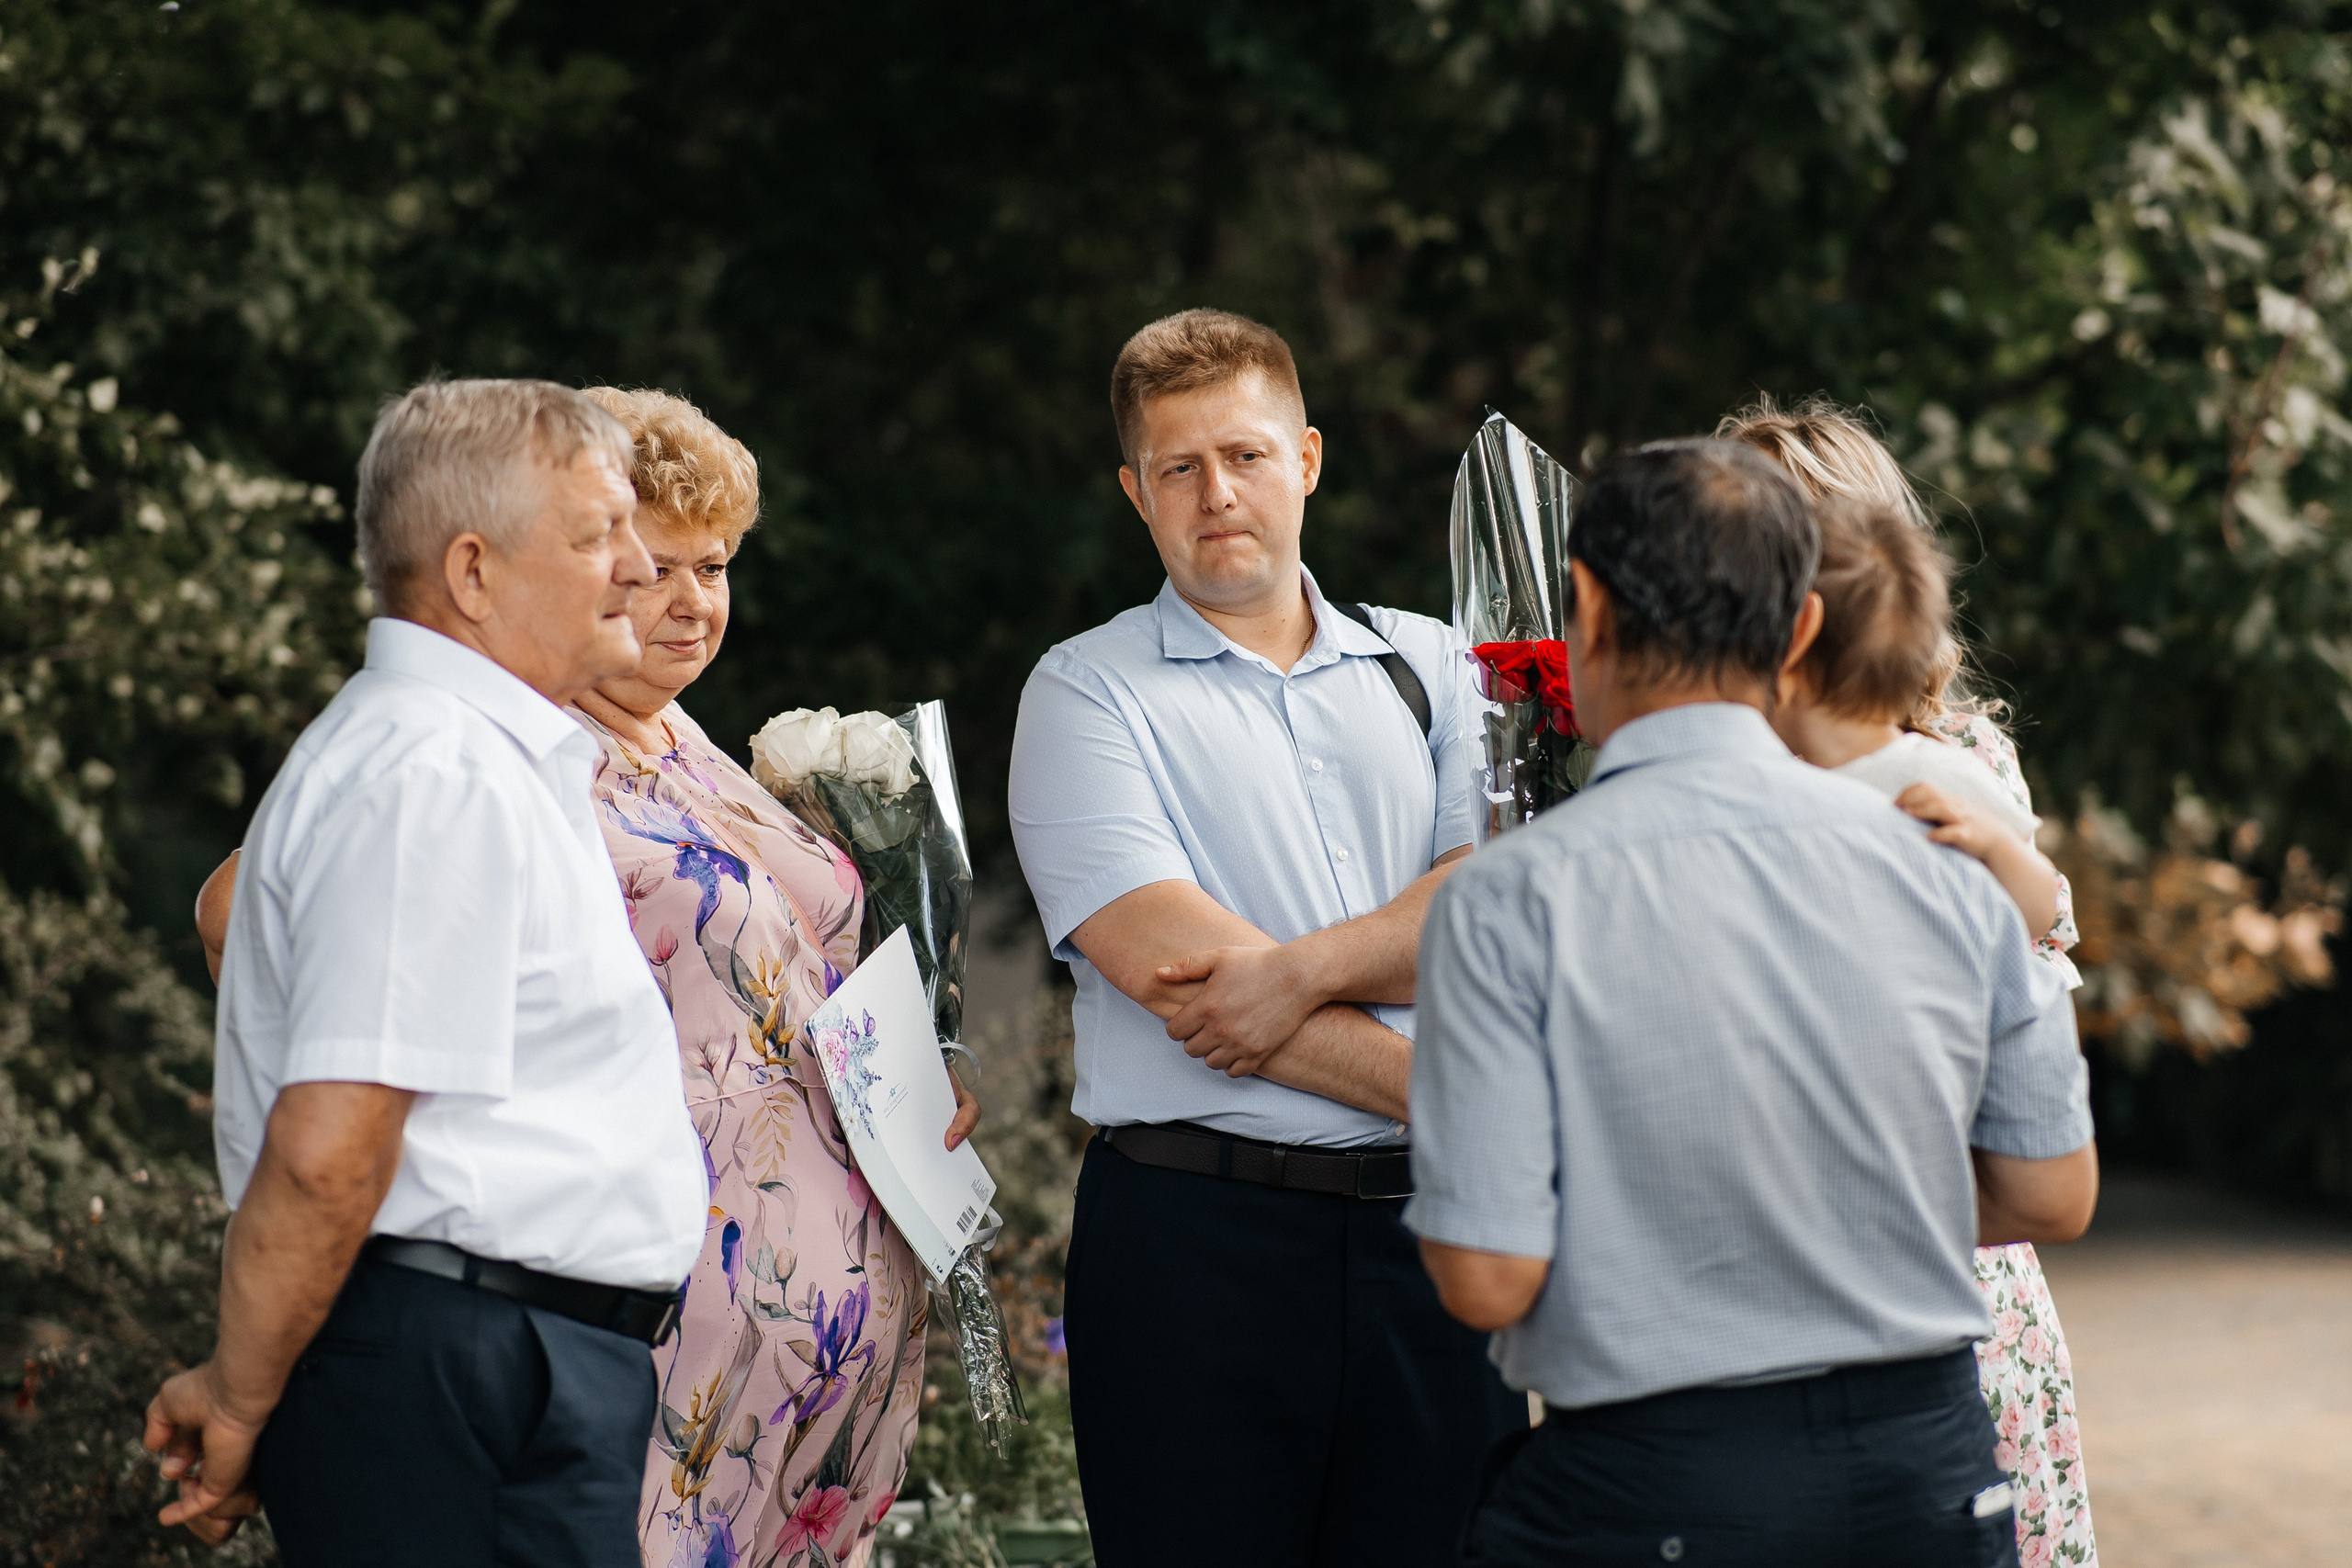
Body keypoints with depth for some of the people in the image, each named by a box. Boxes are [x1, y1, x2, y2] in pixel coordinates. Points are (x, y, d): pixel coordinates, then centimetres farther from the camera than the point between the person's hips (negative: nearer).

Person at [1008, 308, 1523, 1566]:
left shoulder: (1432, 669, 15)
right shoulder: (1086, 692, 4)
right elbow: (1167, 966, -9)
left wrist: (1305, 968, -17)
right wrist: (1444, 1097, -10)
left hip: (1431, 1224, 3)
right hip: (1197, 1226, -3)